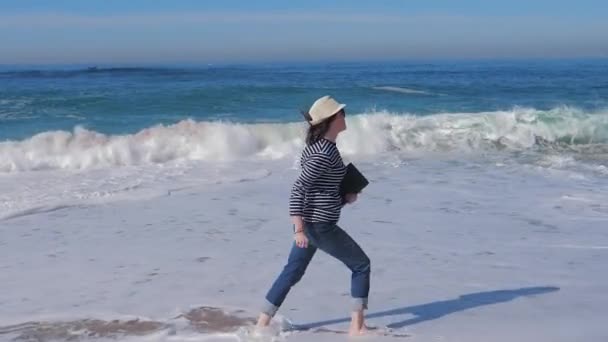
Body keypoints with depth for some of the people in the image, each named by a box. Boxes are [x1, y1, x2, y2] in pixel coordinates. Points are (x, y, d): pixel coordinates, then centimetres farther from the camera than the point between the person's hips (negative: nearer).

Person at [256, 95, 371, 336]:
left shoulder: (321, 146, 9)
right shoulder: (324, 152, -21)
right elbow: (298, 189, -24)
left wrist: (344, 198, 7)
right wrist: (299, 229, -24)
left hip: (310, 222, 9)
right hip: (319, 226, -9)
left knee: (293, 271, 16)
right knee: (361, 265, 4)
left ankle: (262, 323, 20)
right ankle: (357, 327, 9)